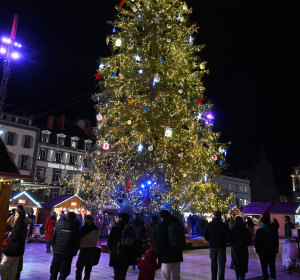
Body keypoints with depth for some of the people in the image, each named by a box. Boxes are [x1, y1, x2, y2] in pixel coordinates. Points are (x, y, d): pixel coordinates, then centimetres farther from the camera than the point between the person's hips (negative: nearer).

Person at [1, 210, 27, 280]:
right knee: (13, 270, 14)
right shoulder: (23, 224, 9)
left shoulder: (19, 225, -20)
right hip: (18, 249, 9)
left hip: (12, 249, -9)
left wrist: (10, 235, -2)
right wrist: (11, 235, 6)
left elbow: (13, 237, -21)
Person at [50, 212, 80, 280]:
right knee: (64, 272, 8)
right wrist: (74, 253, 9)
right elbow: (77, 243, -5)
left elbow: (52, 239, 5)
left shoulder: (58, 227, 0)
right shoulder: (75, 229, -9)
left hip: (56, 252, 3)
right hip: (67, 254, -3)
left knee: (54, 270, 18)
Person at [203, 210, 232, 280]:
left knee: (213, 263, 15)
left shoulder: (209, 225, -2)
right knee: (221, 263, 4)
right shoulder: (224, 225, -8)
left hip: (212, 246, 2)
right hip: (221, 246, -2)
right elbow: (229, 237, -8)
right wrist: (224, 241, 10)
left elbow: (205, 236, 0)